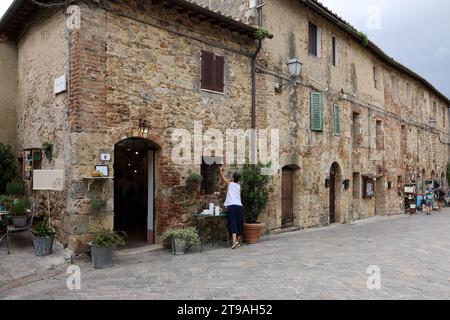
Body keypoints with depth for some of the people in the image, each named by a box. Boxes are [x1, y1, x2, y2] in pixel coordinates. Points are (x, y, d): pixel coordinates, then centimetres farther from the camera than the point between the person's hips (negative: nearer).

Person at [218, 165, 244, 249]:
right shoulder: (239, 186, 21)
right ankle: (239, 241, 16)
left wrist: (220, 170, 43)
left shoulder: (230, 183, 10)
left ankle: (234, 240, -25)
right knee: (239, 224, 10)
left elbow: (223, 178, 27)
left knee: (233, 223, -10)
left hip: (232, 206, -4)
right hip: (240, 206, 4)